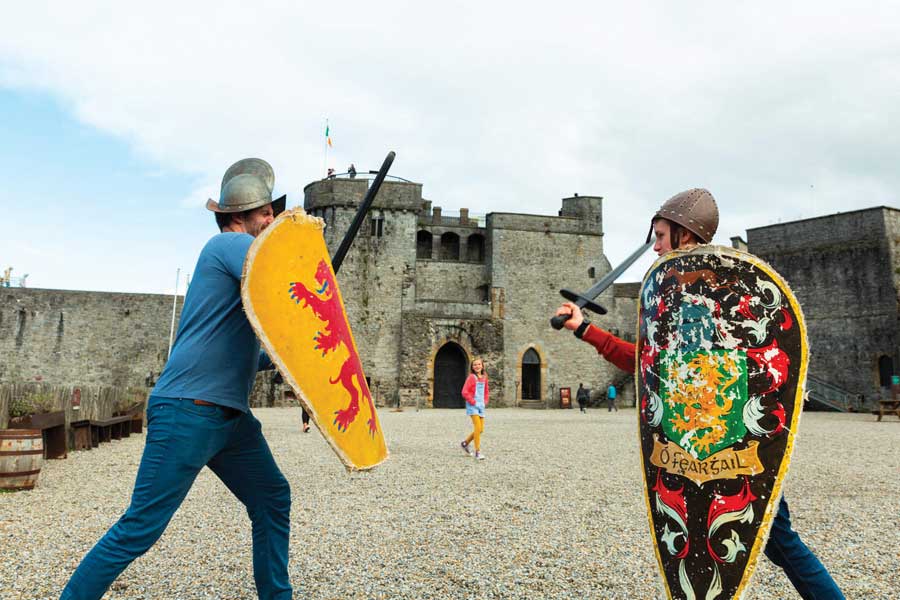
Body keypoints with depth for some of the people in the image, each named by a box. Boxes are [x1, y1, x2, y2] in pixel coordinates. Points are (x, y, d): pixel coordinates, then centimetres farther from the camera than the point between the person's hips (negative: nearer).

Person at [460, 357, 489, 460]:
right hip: (472, 405, -7)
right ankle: (477, 452, -10)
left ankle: (465, 443, 31)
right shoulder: (471, 377, -9)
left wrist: (485, 401, 11)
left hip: (481, 405, 7)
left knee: (481, 430, 8)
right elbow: (464, 392, -15)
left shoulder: (484, 377, 10)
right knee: (477, 427, -17)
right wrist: (472, 401, -14)